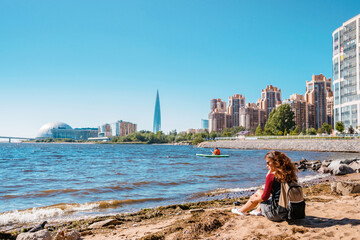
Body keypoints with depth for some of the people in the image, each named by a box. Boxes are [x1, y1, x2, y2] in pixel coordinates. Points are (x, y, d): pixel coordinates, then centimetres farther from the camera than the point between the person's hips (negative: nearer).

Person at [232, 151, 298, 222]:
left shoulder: (271, 176, -17)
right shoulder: (289, 173, 2)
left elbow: (264, 197, -12)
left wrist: (254, 199, 7)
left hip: (276, 214, -6)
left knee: (258, 192, 15)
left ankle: (242, 211, 34)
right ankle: (259, 210, 43)